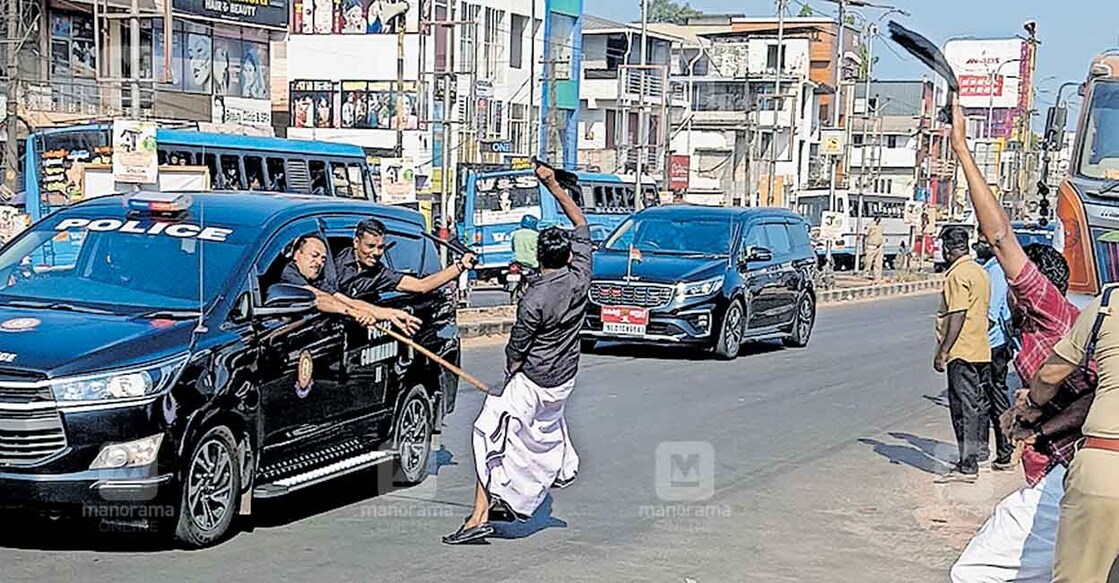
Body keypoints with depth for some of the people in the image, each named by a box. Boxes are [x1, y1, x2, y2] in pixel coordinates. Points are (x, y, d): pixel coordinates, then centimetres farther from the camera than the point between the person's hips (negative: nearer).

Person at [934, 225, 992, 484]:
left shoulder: (957, 274, -14)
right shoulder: (980, 271, 16)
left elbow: (957, 316, -20)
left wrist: (943, 351, -17)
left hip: (962, 352, -10)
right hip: (981, 350, 10)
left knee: (964, 408, -7)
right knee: (973, 406, 16)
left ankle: (967, 466, -7)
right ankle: (972, 458, 23)